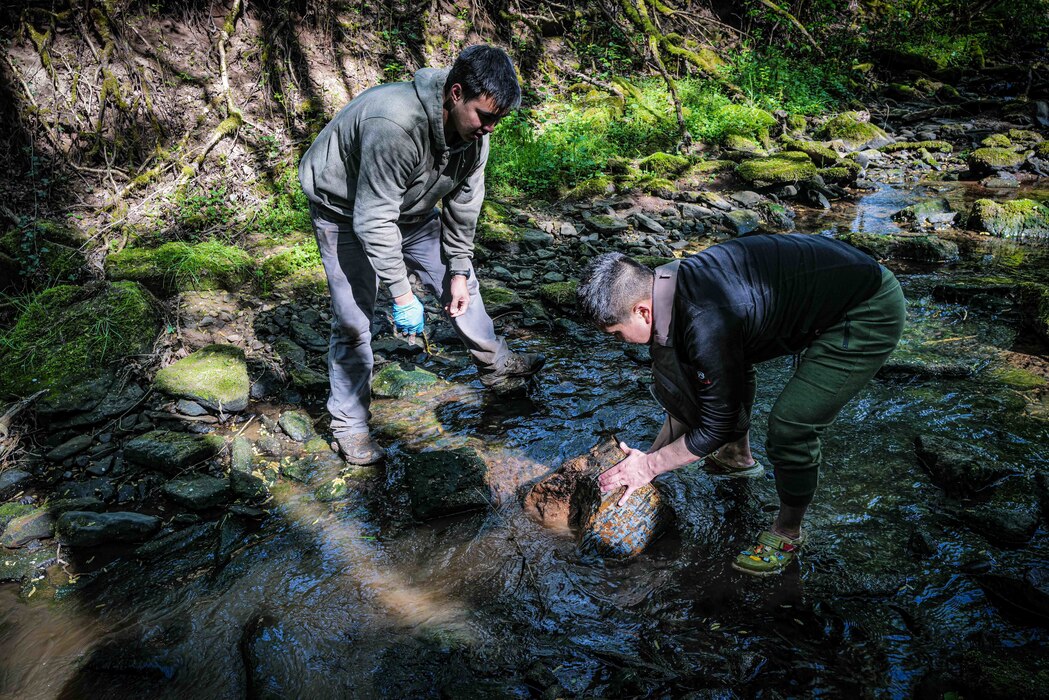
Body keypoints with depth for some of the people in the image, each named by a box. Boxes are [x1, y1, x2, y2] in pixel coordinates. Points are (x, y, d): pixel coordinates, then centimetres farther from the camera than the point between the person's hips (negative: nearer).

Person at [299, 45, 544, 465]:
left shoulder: (474, 130, -16)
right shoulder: (395, 123, -41)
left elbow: (464, 204, -3)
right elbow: (373, 220, -36)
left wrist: (459, 270, -1)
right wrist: (402, 296, -32)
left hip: (411, 208, 7)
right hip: (347, 211, -7)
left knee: (460, 285, 11)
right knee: (354, 320, -9)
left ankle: (496, 367, 32)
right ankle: (348, 422, 9)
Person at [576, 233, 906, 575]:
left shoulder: (707, 326, -34)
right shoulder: (672, 282, -6)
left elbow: (717, 426, -18)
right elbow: (690, 396, 8)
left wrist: (650, 465, -6)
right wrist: (651, 455, 11)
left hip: (870, 313, -9)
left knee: (790, 426, -16)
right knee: (732, 366, 19)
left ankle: (787, 534, 10)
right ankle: (738, 457, 38)